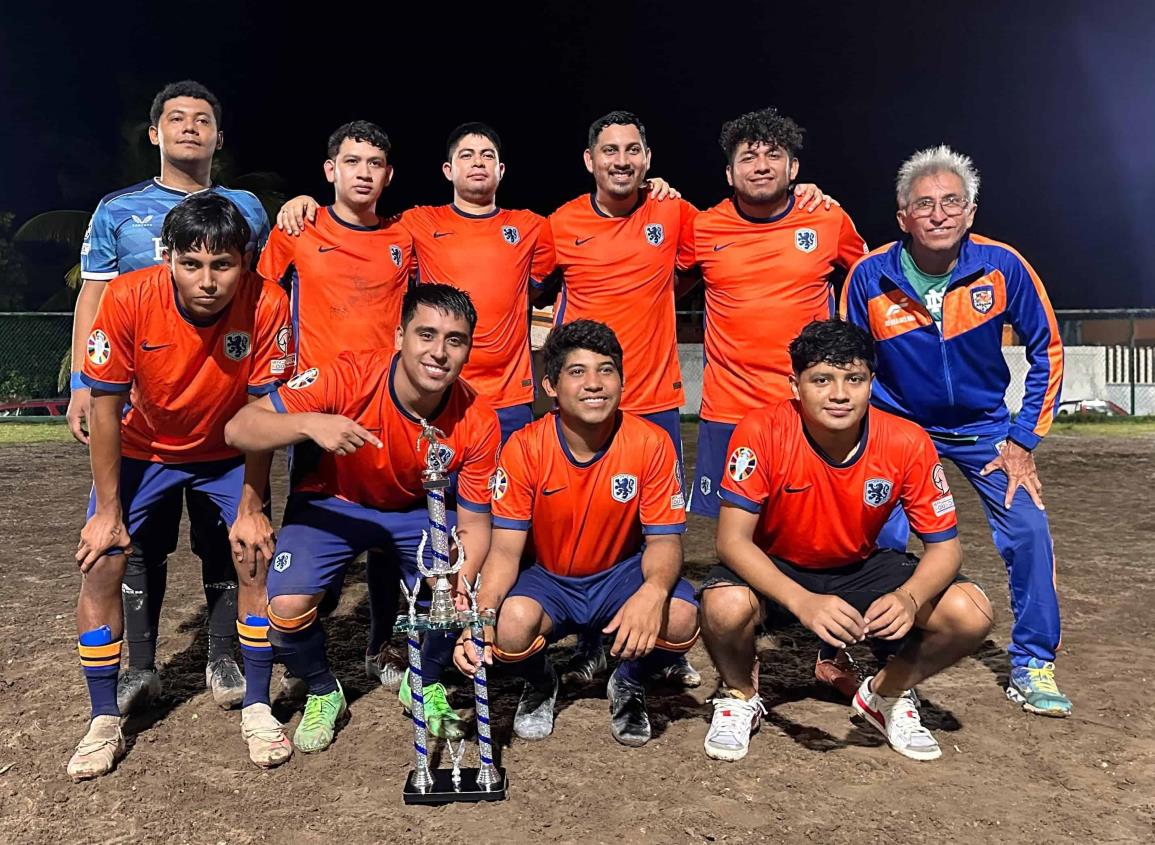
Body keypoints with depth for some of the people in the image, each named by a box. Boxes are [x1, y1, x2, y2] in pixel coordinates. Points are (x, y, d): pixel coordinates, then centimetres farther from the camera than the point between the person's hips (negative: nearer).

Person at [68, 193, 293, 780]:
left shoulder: (266, 305, -28)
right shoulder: (127, 299, -27)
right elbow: (105, 406, -17)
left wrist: (250, 507, -15)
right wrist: (108, 510, -13)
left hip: (229, 453, 0)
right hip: (143, 448, 1)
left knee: (256, 557, -13)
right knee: (100, 563, -9)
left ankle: (257, 709, 6)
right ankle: (104, 723, 9)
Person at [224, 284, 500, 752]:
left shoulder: (477, 422, -23)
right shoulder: (350, 376, -30)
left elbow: (473, 524, -14)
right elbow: (238, 429, -30)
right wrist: (310, 423, -49)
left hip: (420, 510, 2)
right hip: (334, 504, -1)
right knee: (287, 607, -23)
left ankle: (425, 684, 17)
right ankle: (322, 694, 11)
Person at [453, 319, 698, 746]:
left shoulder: (650, 443, -17)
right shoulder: (524, 448, -18)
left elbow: (664, 539, -15)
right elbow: (505, 549, -17)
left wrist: (654, 590, -40)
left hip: (622, 575, 1)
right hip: (549, 580, 0)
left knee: (680, 618, -30)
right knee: (512, 624, -33)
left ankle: (628, 685, 8)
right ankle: (540, 685, 8)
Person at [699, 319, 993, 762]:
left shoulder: (907, 443, -20)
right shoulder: (761, 431, -26)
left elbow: (944, 546, -12)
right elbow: (732, 539, -26)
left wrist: (909, 598, -34)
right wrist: (803, 602, -42)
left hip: (860, 568, 3)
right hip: (773, 569, -2)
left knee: (971, 613, -19)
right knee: (725, 606, -35)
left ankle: (887, 694, 12)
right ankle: (739, 696, 2)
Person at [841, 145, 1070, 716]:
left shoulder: (1002, 267, -18)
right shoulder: (870, 277, -18)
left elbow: (1046, 351, -5)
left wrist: (1023, 440, -7)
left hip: (983, 427, 1)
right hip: (898, 425, -1)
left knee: (1028, 529, -9)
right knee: (882, 536, -10)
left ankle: (1031, 667, 11)